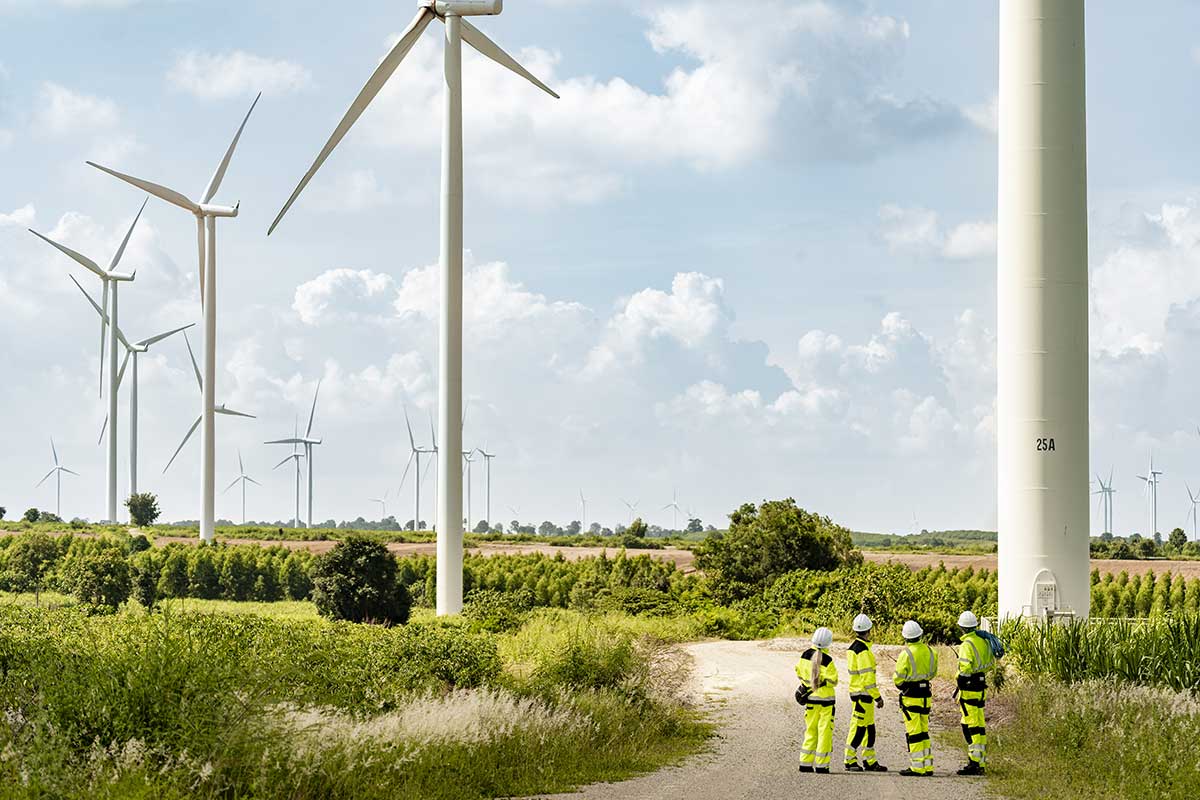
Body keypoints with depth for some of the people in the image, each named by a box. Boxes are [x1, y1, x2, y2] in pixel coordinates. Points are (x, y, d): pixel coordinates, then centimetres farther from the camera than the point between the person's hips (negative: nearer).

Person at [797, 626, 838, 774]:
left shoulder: (806, 655, -1)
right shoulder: (827, 661, -18)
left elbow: (799, 672, 11)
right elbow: (833, 681, -17)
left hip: (810, 699, 5)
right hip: (825, 700, -5)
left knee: (810, 731, 14)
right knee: (825, 731, 2)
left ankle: (805, 763, 13)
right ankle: (821, 765, 1)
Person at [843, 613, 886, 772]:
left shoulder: (853, 647, 12)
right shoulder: (863, 651, -19)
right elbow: (867, 677, -21)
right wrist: (877, 696, -17)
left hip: (856, 691, 10)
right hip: (863, 694, -10)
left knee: (869, 728, 14)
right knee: (858, 727, -2)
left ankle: (870, 761, 19)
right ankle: (850, 760, 4)